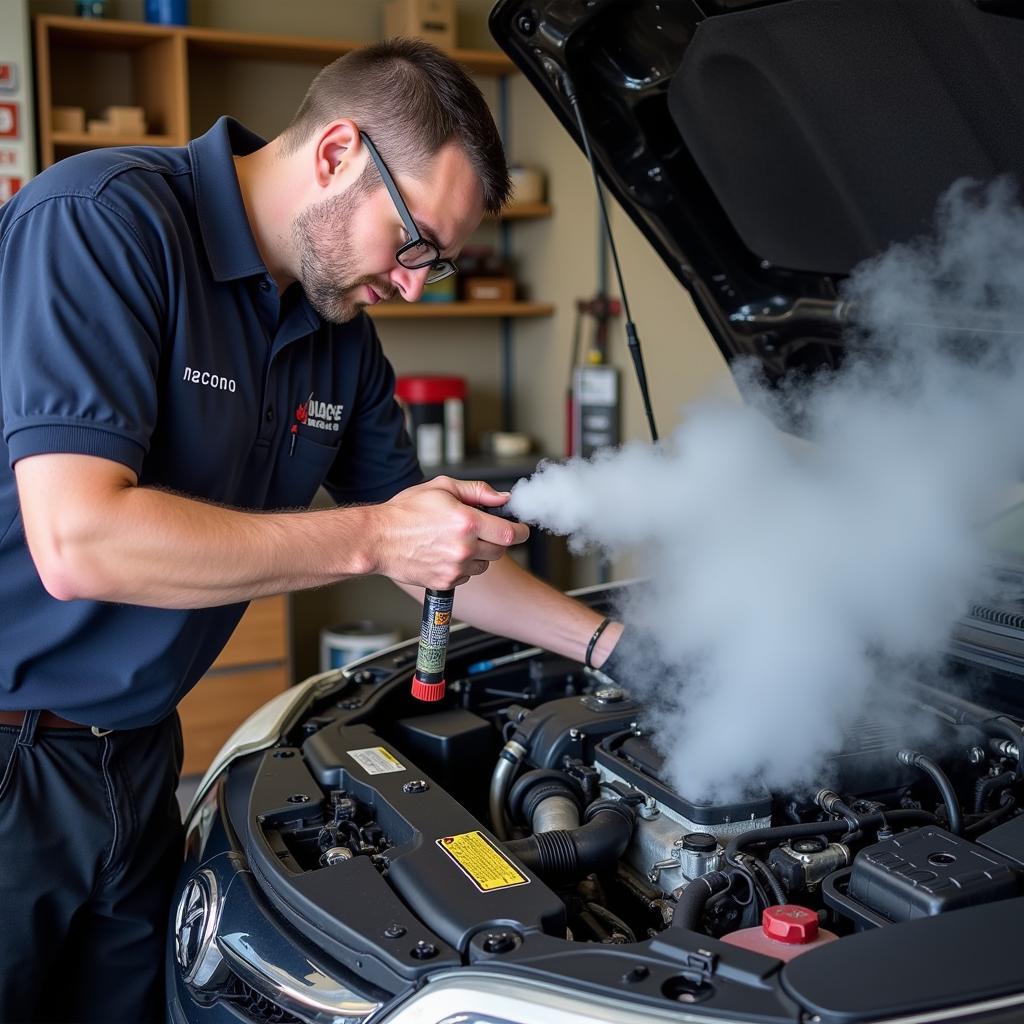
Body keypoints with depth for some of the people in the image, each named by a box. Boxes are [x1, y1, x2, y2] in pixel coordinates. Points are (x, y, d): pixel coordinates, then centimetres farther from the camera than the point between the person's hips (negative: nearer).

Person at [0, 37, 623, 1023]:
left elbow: (425, 550, 15)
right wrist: (372, 537, -24)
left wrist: (609, 644, 7)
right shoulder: (105, 222, -20)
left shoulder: (342, 341, 4)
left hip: (131, 756, 8)